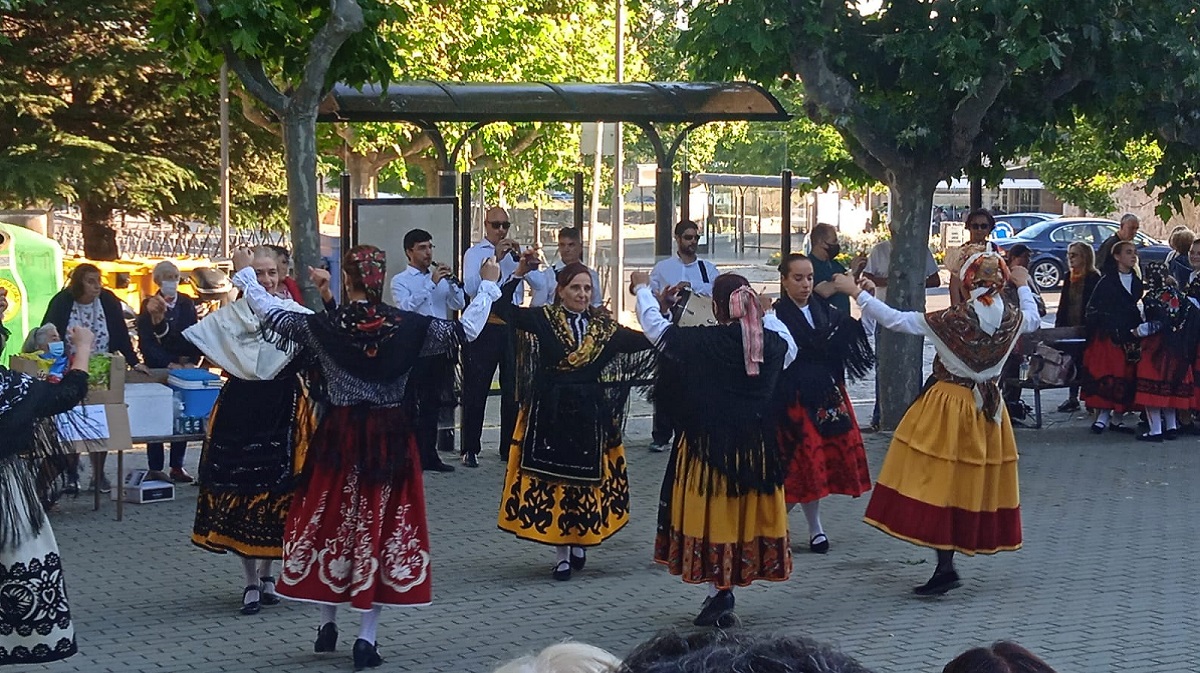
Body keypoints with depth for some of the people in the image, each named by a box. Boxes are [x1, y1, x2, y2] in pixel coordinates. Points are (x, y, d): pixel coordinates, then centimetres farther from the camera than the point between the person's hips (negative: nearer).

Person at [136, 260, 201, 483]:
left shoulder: (186, 303, 9)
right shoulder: (149, 306, -2)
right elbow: (146, 343, -7)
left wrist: (192, 362, -7)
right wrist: (168, 364, -16)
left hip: (183, 367, 3)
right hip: (157, 369, -3)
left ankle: (177, 467, 10)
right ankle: (155, 469, 2)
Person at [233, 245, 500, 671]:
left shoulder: (324, 326, -10)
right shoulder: (408, 327, -11)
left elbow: (270, 313, 1)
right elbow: (466, 330, -5)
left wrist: (245, 274, 18)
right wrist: (487, 285, 10)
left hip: (338, 437, 0)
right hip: (391, 439, 0)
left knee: (330, 523, 16)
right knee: (383, 525, 6)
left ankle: (327, 623, 25)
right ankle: (366, 638, 5)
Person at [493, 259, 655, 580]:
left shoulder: (603, 326, 5)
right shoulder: (543, 319, -2)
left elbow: (648, 340, 4)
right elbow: (501, 307, -8)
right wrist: (518, 274, -12)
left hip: (589, 414, 2)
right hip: (550, 412, -2)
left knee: (587, 480, 9)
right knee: (552, 481, 0)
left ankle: (579, 542, 28)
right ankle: (562, 554, 8)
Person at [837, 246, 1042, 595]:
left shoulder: (953, 320, -20)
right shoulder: (1013, 317, -6)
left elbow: (895, 320, -16)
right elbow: (1033, 320, 20)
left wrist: (857, 292, -7)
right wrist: (1024, 287, 36)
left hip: (950, 405, -5)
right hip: (989, 408, 6)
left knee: (940, 483, -1)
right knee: (975, 484, 12)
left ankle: (945, 565, -9)